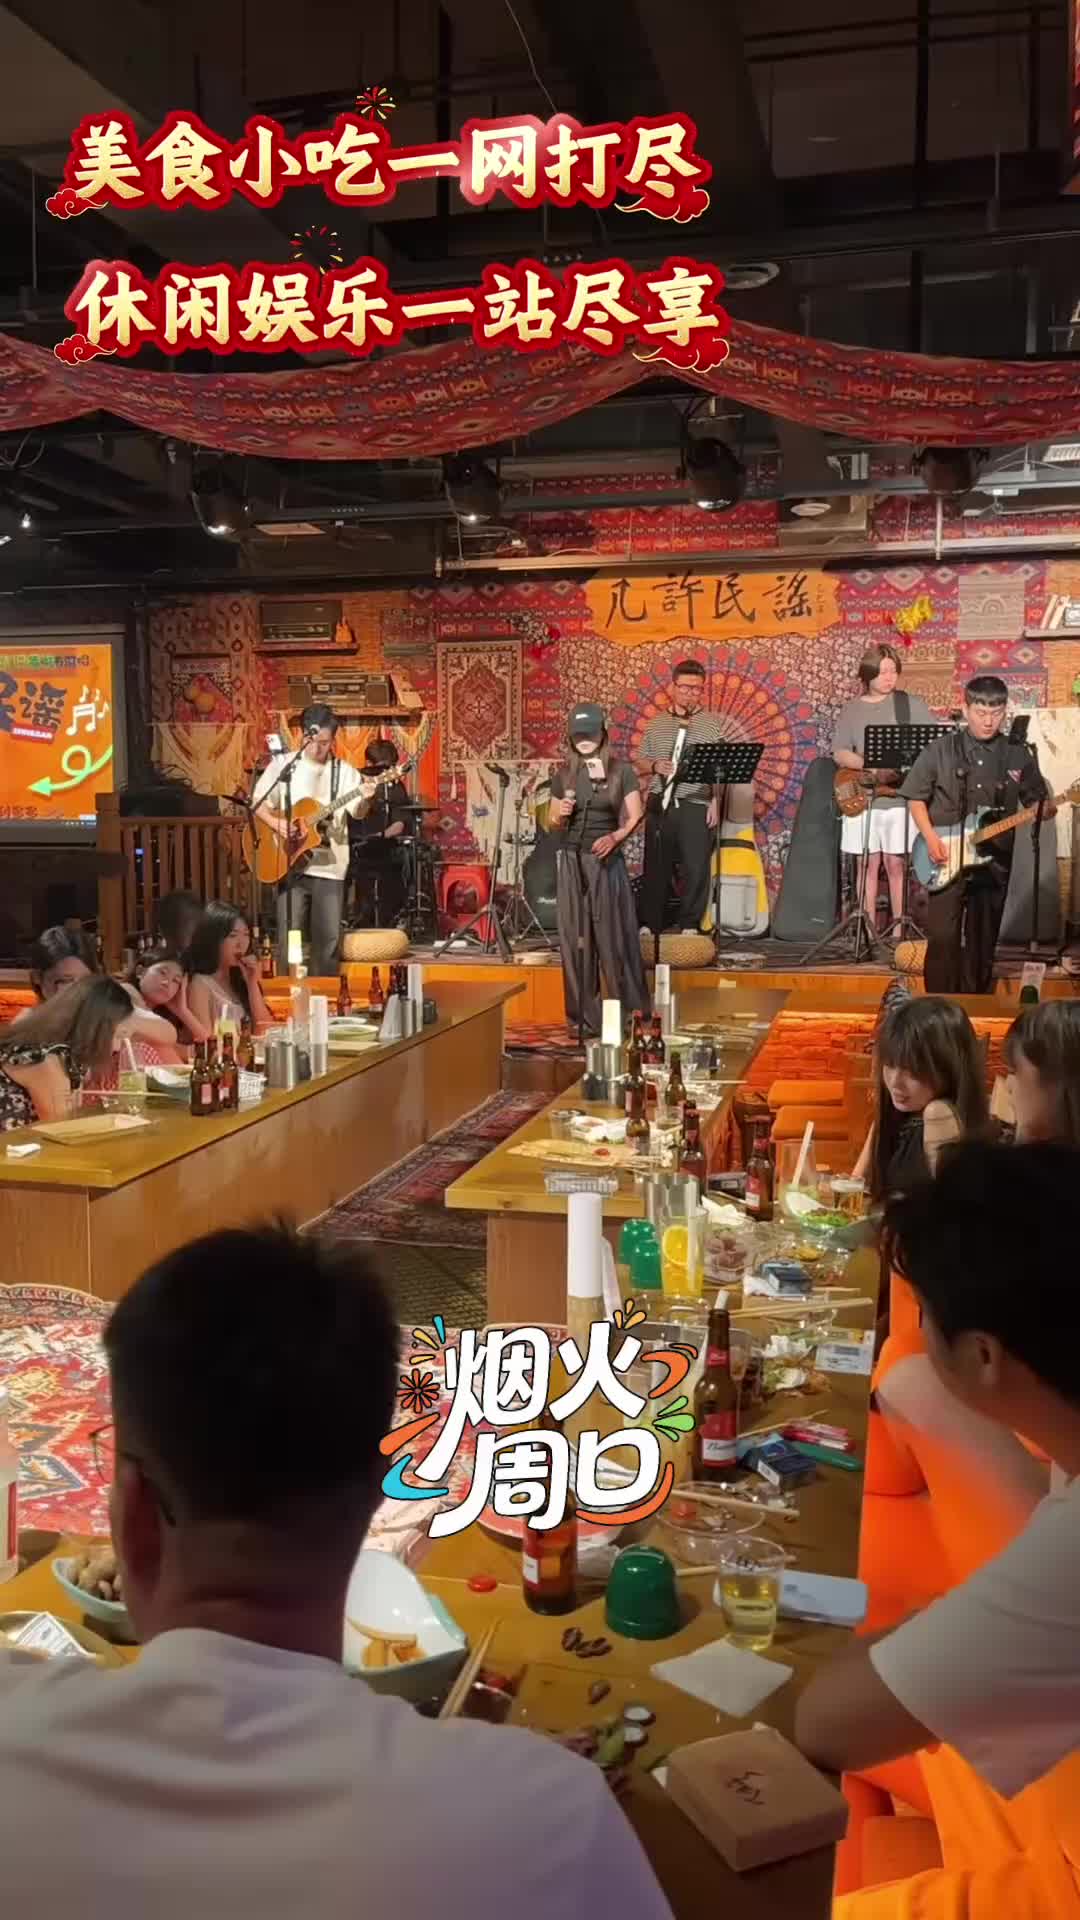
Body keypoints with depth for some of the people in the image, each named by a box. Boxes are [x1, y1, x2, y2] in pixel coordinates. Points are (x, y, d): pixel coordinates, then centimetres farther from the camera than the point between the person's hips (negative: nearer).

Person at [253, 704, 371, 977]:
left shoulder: (344, 771, 2)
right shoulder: (283, 764, 3)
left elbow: (356, 812, -8)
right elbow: (258, 802, 5)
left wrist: (364, 801, -30)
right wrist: (276, 823, -13)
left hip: (330, 867, 1)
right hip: (290, 863, -1)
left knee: (328, 939, 5)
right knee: (289, 939, -2)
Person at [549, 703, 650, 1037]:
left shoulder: (621, 771, 0)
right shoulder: (563, 775, 7)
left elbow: (635, 818, -3)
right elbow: (554, 824, 13)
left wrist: (615, 837, -21)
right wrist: (560, 816, -10)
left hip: (607, 860, -2)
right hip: (571, 861, 2)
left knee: (613, 936, -3)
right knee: (575, 938, 2)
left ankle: (628, 1014, 5)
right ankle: (584, 1017, 9)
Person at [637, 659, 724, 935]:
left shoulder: (712, 724, 6)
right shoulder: (656, 724, 13)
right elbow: (640, 764, 15)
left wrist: (716, 801, -7)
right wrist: (655, 766, -6)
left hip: (697, 807, -2)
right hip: (660, 805, 2)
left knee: (696, 868, -3)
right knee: (656, 866, 5)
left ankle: (690, 926, 9)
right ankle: (650, 925, 14)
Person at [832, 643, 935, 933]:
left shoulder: (912, 705, 6)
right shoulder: (851, 710, 9)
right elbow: (840, 753, 1)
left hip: (899, 798, -1)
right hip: (861, 798, 1)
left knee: (895, 864, -1)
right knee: (868, 865, 4)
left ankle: (898, 925, 7)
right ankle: (870, 927, 10)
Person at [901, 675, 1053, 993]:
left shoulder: (1017, 755, 3)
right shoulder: (940, 750, -2)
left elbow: (1039, 803, 9)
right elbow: (916, 798, 4)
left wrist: (1046, 808, -15)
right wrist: (930, 837, -9)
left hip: (993, 863, 2)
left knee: (982, 944, 9)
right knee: (943, 939, -8)